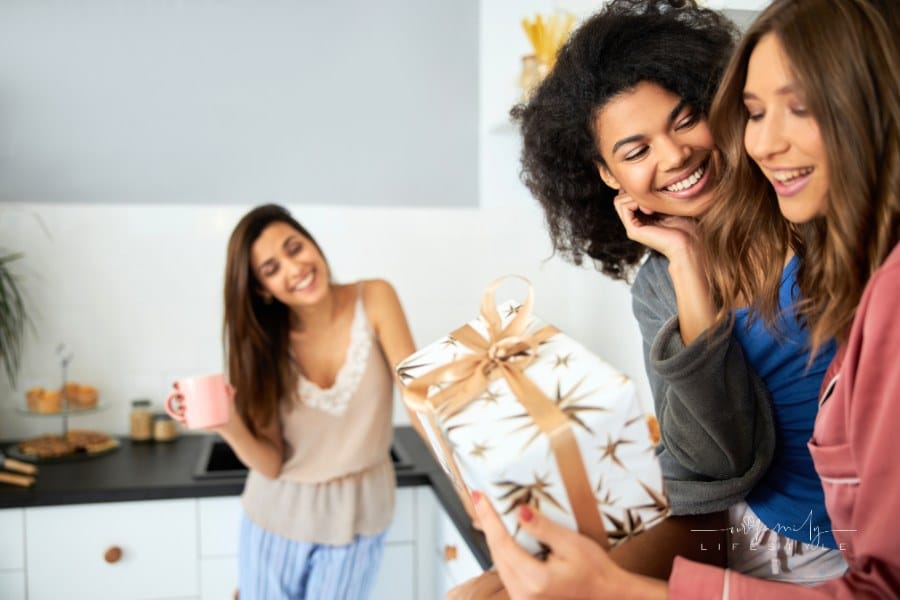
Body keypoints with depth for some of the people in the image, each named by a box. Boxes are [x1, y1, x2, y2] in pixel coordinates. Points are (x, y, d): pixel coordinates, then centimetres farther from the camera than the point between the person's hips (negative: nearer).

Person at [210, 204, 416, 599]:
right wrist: (228, 426, -33)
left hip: (356, 516, -1)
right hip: (276, 515, 1)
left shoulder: (374, 300, -16)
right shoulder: (263, 340, -11)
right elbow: (269, 463, -14)